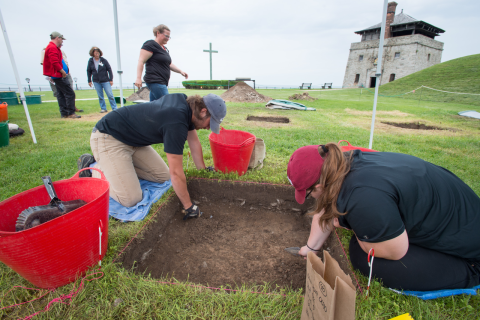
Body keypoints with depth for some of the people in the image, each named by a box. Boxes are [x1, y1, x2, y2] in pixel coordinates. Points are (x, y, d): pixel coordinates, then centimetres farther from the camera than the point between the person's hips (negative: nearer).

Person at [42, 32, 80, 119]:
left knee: (61, 95, 10)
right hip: (59, 76, -11)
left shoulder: (55, 48, 20)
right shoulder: (52, 48, -13)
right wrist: (63, 72, -16)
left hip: (58, 76, 11)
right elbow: (55, 63, -22)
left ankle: (64, 113, 14)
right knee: (70, 93, -12)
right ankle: (71, 113, -10)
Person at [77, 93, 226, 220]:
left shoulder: (187, 102, -5)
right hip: (108, 138, -9)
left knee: (163, 177, 3)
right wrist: (189, 207, -19)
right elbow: (176, 173, -29)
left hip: (133, 139, 9)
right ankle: (92, 167, 6)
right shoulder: (176, 123, -33)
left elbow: (194, 141, 7)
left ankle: (122, 163, 17)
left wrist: (203, 169, 14)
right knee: (130, 199, -16)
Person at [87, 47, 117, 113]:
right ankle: (103, 108, 15)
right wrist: (89, 81, 9)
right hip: (96, 81, 3)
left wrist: (111, 80, -3)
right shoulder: (90, 61, 4)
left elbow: (109, 69, 1)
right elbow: (89, 71, 11)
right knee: (100, 96, 6)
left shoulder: (103, 60, -2)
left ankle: (114, 108, 0)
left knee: (110, 95, -6)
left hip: (105, 81, -2)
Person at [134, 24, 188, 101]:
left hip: (162, 82, 9)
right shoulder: (150, 45, -5)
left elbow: (169, 64, 30)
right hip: (155, 82, -9)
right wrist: (138, 78, -21)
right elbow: (141, 61, -12)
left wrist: (180, 71, 15)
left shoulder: (165, 49, 23)